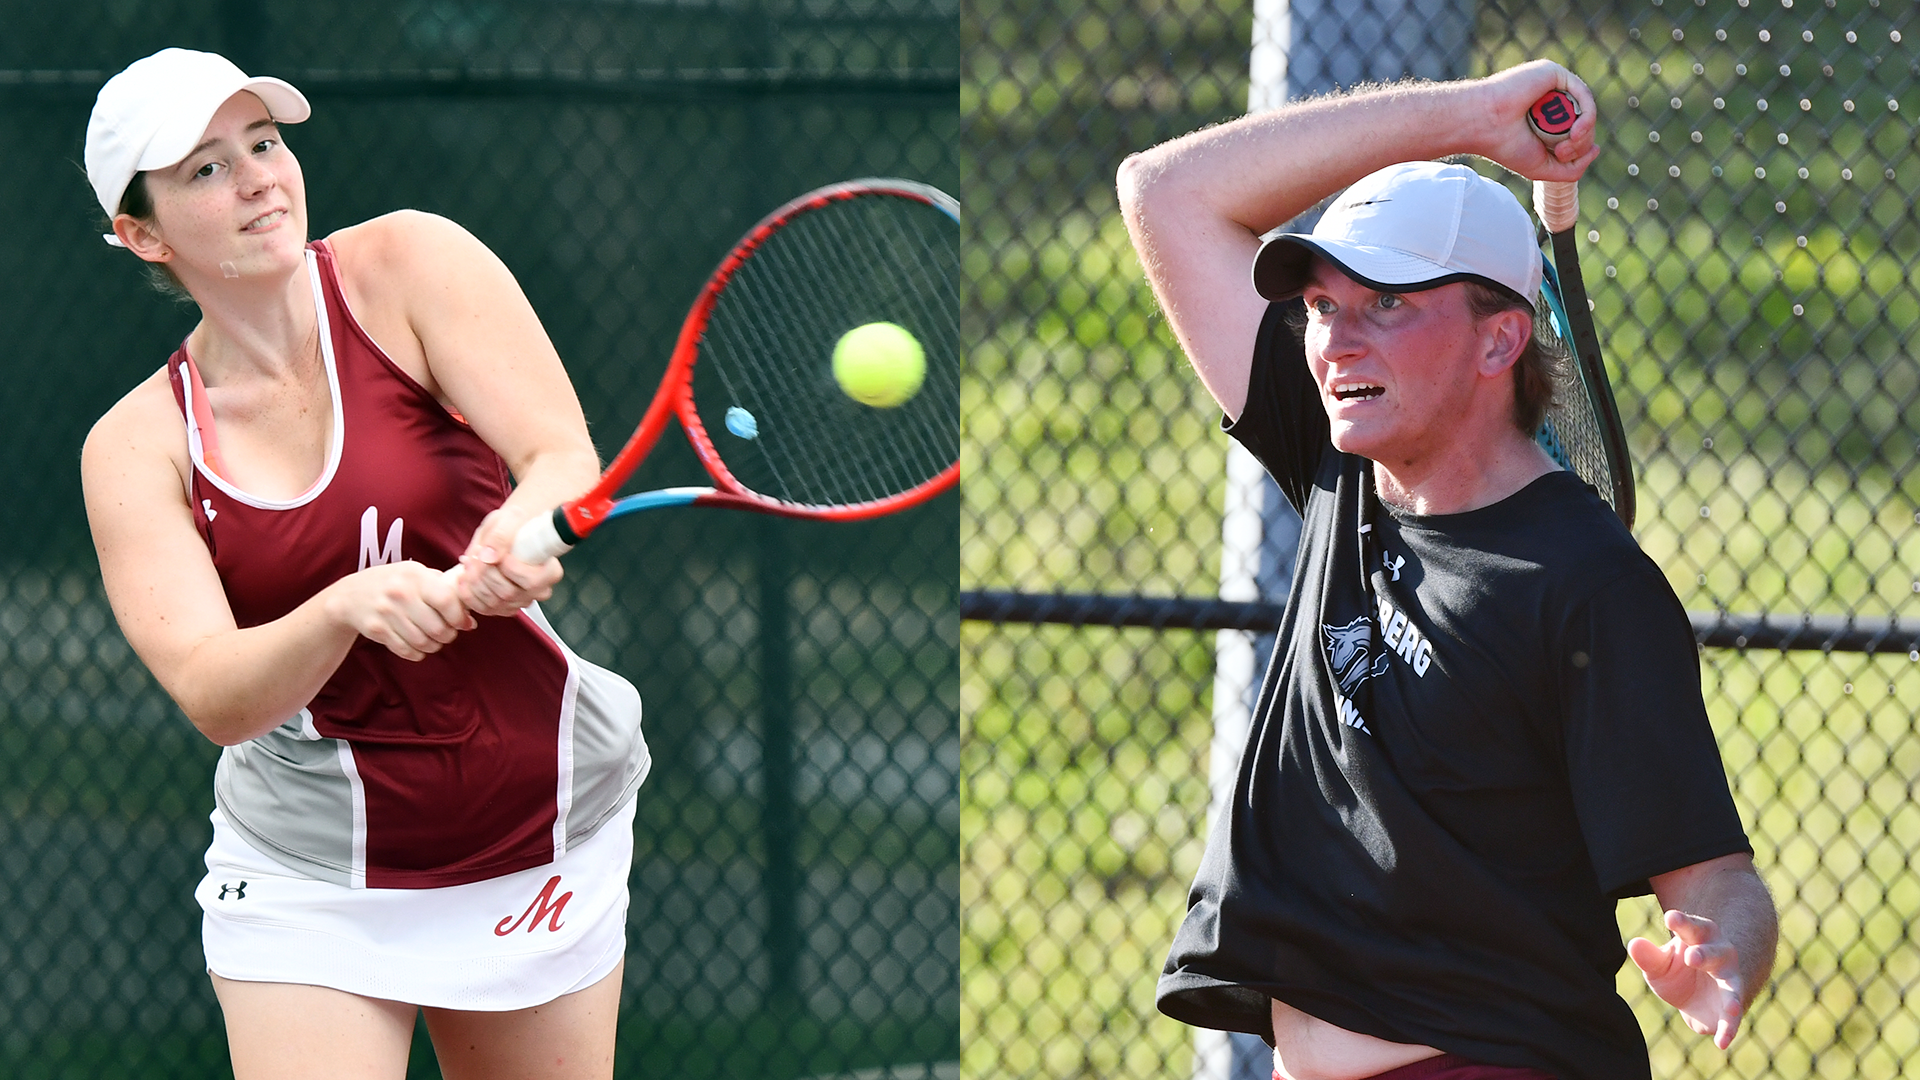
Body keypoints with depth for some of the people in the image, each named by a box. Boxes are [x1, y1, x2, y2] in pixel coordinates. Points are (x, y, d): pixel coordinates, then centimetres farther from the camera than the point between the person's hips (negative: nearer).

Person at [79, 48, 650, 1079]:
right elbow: (214, 697, -18)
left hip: (548, 852, 1)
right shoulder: (137, 447, -5)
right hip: (311, 884, -1)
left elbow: (565, 460, -17)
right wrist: (347, 608, -38)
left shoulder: (408, 264, -6)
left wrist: (516, 537, -40)